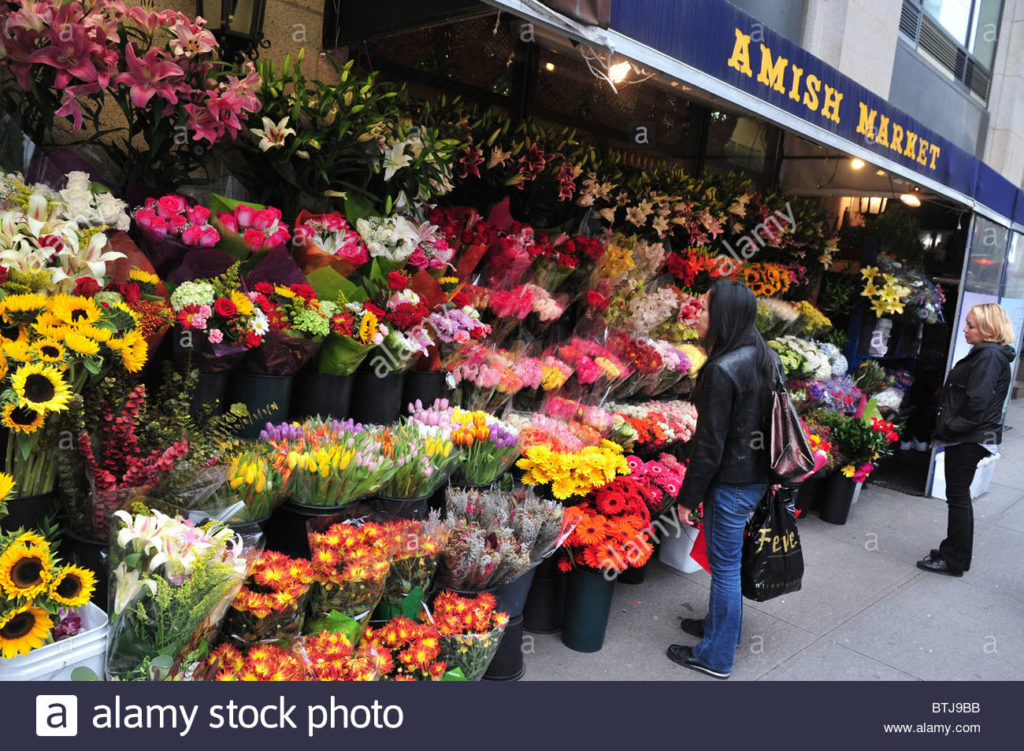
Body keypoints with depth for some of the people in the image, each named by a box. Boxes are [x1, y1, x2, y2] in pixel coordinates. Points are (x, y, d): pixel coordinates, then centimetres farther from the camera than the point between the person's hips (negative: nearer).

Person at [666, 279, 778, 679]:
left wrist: (688, 496, -12)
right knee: (725, 560, 24)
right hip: (758, 476, 9)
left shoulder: (722, 370, -24)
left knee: (724, 566, 6)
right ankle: (719, 623, 44)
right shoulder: (766, 358, 3)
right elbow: (771, 420, 12)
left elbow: (709, 444, -22)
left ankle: (716, 657, 22)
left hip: (731, 482, -9)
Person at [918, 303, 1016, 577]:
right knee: (958, 496, 17)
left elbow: (978, 400, -24)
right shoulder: (983, 354, 16)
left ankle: (955, 560, 10)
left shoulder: (990, 357, -16)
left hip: (969, 440, -10)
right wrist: (948, 427, 14)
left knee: (958, 496, -1)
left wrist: (953, 426, -16)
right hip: (966, 438, 10)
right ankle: (952, 553, 29)